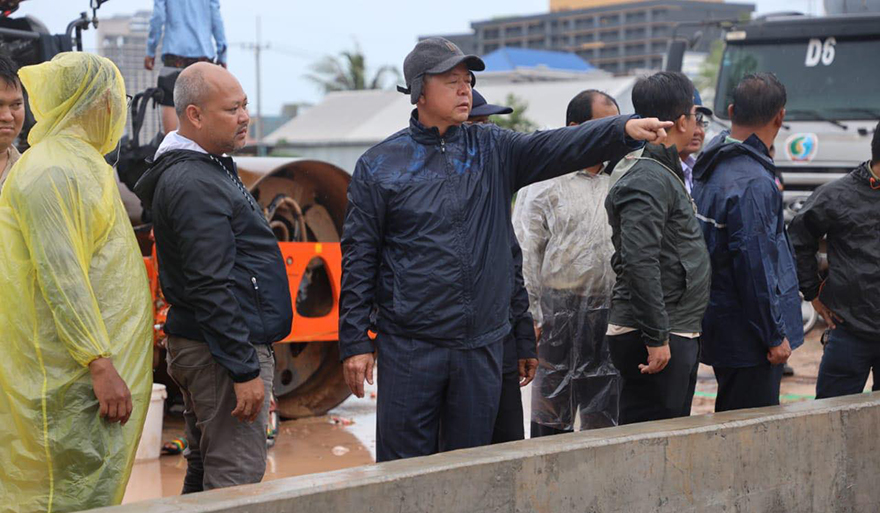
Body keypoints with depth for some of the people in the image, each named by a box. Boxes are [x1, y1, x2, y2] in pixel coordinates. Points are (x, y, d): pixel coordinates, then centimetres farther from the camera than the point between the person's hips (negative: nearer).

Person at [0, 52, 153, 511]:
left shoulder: (82, 164, 18)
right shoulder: (52, 172, -15)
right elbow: (60, 278, -22)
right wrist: (100, 365, -24)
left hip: (96, 369, 10)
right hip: (74, 377, -10)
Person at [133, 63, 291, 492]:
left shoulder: (204, 170, 16)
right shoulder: (195, 186, -18)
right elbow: (210, 289, -23)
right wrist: (245, 371, -23)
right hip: (221, 352, -11)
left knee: (205, 473, 17)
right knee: (235, 482, -10)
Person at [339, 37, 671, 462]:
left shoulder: (492, 151, 7)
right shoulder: (380, 165, 0)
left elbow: (559, 147, -9)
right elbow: (359, 259, 0)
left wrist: (625, 129, -27)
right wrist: (354, 341, -5)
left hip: (482, 346, 3)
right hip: (409, 347, -3)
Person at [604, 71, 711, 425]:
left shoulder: (665, 173, 18)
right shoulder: (647, 180, -16)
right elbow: (640, 262, -24)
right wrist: (656, 337, -25)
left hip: (677, 333, 11)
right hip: (658, 340, -11)